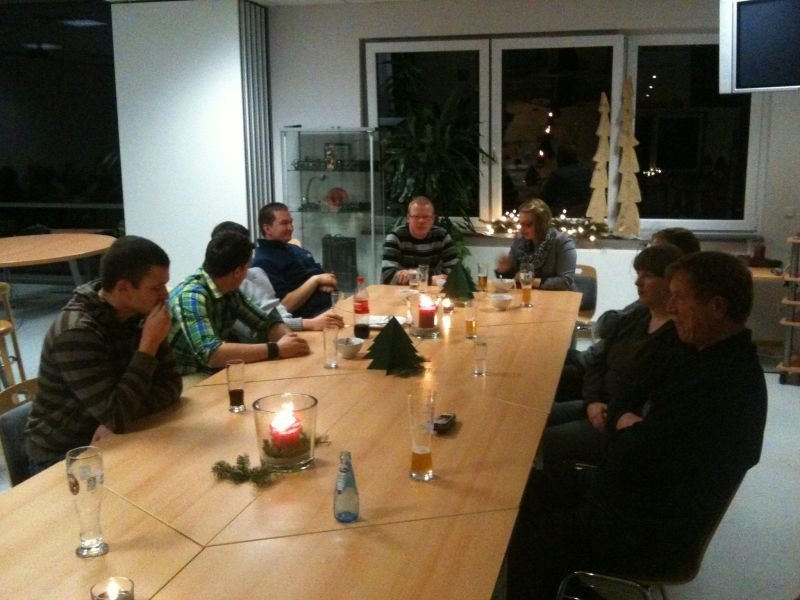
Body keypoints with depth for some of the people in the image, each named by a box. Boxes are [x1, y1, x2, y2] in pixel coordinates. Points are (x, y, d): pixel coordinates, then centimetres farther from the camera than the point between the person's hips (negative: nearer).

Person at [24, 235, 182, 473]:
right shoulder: (76, 332, -26)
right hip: (61, 456, -6)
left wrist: (116, 420, -19)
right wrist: (149, 344, -28)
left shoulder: (141, 314, -5)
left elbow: (170, 383, -4)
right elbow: (118, 417, -29)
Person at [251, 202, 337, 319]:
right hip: (306, 320, -9)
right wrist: (316, 280, -12)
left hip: (330, 308, 9)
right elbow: (285, 306, -17)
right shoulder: (264, 262, -9)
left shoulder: (296, 249, 19)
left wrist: (324, 284, 0)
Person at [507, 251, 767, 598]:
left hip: (650, 532, -9)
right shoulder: (708, 355, 4)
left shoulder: (721, 386, -30)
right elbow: (627, 403, 12)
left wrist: (626, 430, -7)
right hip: (641, 497, 9)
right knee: (530, 491, 10)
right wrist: (626, 421, -10)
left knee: (526, 538, -6)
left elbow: (629, 458, -28)